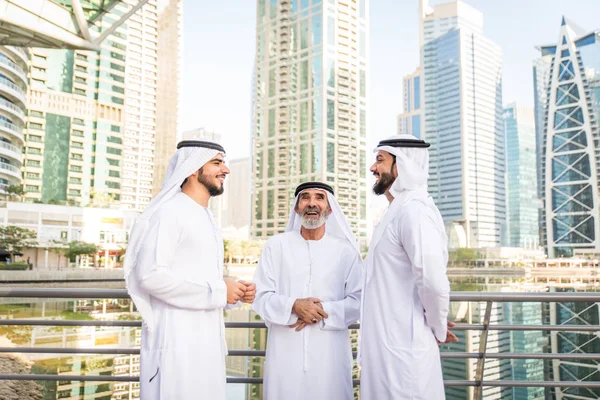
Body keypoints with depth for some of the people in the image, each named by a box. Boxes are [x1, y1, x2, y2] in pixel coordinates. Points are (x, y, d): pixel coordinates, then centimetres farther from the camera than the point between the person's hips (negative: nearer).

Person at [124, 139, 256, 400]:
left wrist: (234, 292, 3)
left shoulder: (206, 218, 17)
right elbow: (152, 275, -23)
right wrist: (217, 291, -16)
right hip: (176, 340, -9)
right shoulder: (170, 211, -12)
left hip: (205, 339, 9)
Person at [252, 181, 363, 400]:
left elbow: (359, 302, 0)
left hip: (330, 352, 0)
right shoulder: (276, 245, 5)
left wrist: (324, 311, -15)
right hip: (285, 351, 1)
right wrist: (293, 306, -15)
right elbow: (261, 297, 1)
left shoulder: (346, 250, 2)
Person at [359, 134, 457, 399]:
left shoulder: (413, 210, -19)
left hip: (402, 349, -9)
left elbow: (434, 283, -27)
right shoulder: (397, 212, 14)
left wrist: (438, 330, -11)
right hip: (387, 346, 9)